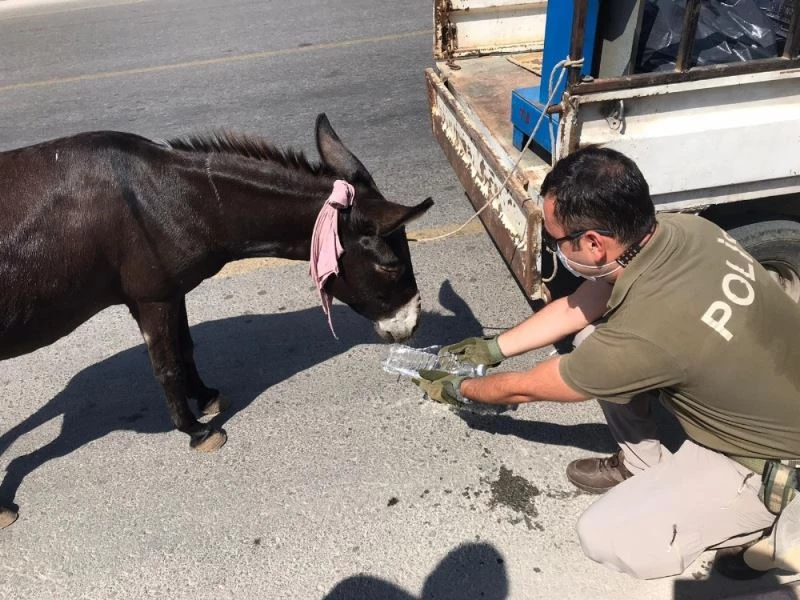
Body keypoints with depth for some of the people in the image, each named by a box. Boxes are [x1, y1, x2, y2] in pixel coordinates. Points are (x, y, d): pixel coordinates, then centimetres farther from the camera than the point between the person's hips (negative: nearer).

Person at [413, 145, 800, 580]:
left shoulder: (642, 335, -38)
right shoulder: (682, 229, -16)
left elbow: (526, 388, -19)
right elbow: (580, 307, 1)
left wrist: (458, 390, 1)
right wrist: (493, 348, 6)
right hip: (754, 390, 8)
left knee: (605, 539, -8)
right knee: (593, 338, -2)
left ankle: (751, 523, 9)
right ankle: (643, 466, 17)